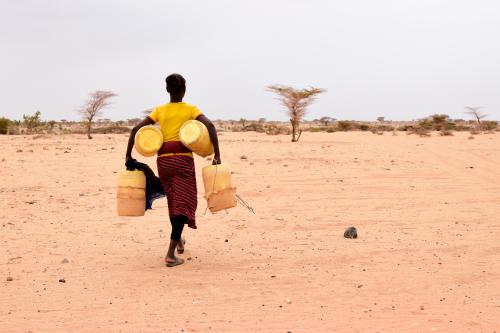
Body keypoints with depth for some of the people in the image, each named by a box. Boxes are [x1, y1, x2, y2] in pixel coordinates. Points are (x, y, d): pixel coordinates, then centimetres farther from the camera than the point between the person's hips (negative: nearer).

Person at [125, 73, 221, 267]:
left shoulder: (159, 110, 12)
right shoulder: (190, 109, 3)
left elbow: (135, 130, 4)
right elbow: (209, 126, -13)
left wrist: (128, 156, 9)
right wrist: (217, 154, -13)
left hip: (163, 160, 4)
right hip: (183, 159, -4)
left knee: (173, 201, 22)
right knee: (183, 204, -5)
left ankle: (178, 240, 39)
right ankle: (171, 253, -16)